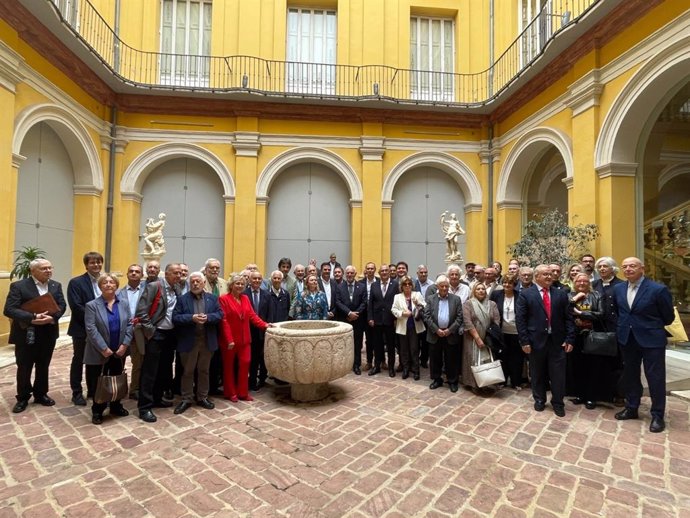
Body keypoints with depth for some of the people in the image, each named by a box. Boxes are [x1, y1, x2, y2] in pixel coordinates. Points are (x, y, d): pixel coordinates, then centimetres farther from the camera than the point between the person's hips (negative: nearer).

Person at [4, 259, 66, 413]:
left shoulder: (56, 286, 4)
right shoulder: (18, 286, -10)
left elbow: (62, 305, -1)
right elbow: (9, 310, -17)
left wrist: (52, 317, -20)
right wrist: (32, 318, -28)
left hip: (48, 334, 4)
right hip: (26, 334, -4)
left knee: (43, 367, 15)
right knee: (24, 368, 9)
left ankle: (41, 394, 31)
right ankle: (23, 398, 27)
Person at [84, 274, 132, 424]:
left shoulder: (124, 305, 5)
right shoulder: (92, 305, -7)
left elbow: (129, 325, 2)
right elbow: (91, 329, -14)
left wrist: (125, 344, -10)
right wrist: (103, 348, -18)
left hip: (119, 352, 4)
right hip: (99, 353, -3)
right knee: (98, 383, 7)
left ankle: (116, 407, 29)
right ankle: (97, 411, 22)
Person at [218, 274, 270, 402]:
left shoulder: (245, 298, 9)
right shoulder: (223, 299, -10)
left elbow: (252, 315, 5)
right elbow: (224, 321, -15)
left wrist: (264, 325, -10)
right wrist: (229, 339, -19)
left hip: (244, 339, 5)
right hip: (229, 339, -5)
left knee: (245, 364, 5)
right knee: (229, 366, 9)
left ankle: (243, 393, 17)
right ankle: (231, 393, 22)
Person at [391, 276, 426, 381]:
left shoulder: (417, 294, 1)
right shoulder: (397, 297, 3)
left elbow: (425, 308, -5)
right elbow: (393, 310, -3)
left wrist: (418, 304, -23)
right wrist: (402, 313, -18)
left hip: (415, 326, -1)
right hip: (403, 327, 1)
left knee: (414, 349, 3)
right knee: (404, 349, 10)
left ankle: (415, 370, 15)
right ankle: (405, 370, 23)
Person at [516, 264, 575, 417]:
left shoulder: (561, 294, 6)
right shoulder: (525, 294, -4)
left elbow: (568, 318, 5)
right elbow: (520, 319, -6)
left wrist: (570, 339, -3)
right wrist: (524, 341, -10)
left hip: (558, 341, 2)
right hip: (536, 340, -2)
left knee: (558, 374, 8)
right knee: (538, 373, 13)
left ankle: (558, 402, 27)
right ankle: (539, 400, 32)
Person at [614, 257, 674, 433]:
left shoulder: (658, 289, -13)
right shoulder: (618, 289, 3)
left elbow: (668, 317, -3)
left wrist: (653, 327, 8)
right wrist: (622, 328, 9)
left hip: (651, 340, -5)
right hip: (627, 339, 5)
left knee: (655, 378, 4)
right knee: (630, 375, 16)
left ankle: (657, 415, 20)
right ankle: (631, 408, 30)